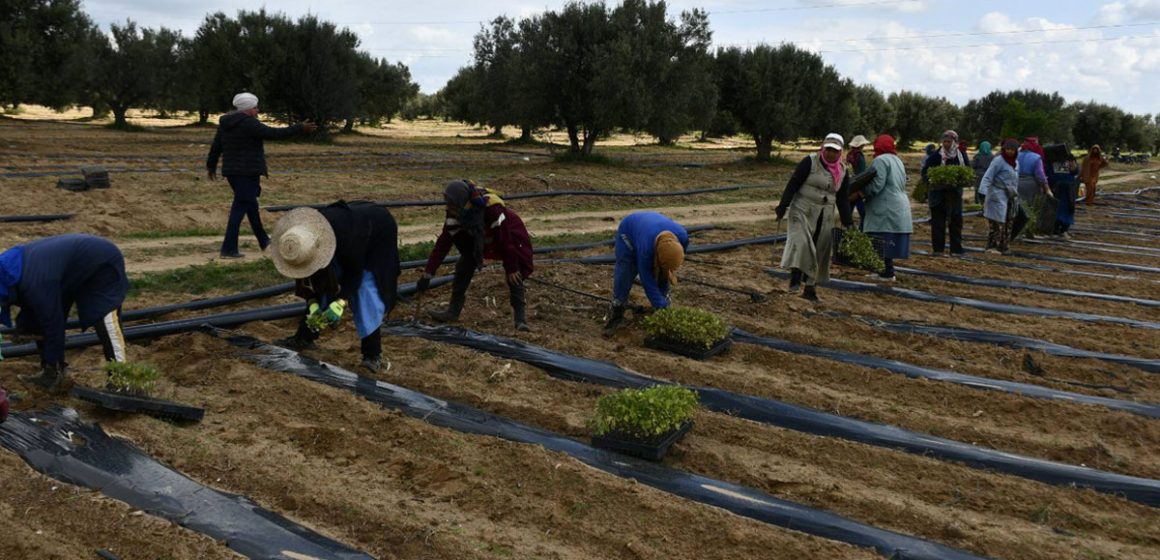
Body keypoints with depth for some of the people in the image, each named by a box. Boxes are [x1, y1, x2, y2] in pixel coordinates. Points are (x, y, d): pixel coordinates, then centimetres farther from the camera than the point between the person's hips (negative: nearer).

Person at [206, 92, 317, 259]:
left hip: (231, 171, 9)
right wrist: (300, 129, -14)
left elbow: (216, 146, 16)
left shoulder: (225, 123, 9)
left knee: (250, 203, 21)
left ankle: (263, 241, 35)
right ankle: (228, 249, -10)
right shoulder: (249, 123, -16)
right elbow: (274, 133, -19)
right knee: (240, 208, -7)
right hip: (247, 172, -9)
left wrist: (211, 165, 28)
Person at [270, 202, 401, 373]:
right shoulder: (301, 241, -26)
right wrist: (313, 305, -21)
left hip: (377, 238, -6)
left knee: (366, 294, -17)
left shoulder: (345, 235, -44)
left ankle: (373, 355, -11)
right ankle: (304, 338, 14)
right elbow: (305, 276, -13)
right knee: (323, 284, 0)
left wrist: (340, 303, -36)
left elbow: (355, 269, -30)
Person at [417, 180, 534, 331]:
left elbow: (506, 240, -33)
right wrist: (427, 274, -20)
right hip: (480, 239, 6)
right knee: (464, 265, -4)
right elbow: (443, 242, -17)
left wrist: (511, 268, -27)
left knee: (514, 276, -22)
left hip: (511, 236, -6)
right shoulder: (455, 213, -20)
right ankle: (453, 310, 7)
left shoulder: (491, 208, -40)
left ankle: (520, 318, -15)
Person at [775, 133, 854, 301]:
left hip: (824, 217, 4)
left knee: (819, 252, 3)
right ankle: (795, 277, -27)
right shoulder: (810, 162, -8)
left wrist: (848, 224, 5)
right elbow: (792, 184, -10)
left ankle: (810, 287, 10)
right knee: (801, 242, -24)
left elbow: (843, 199, 10)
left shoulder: (843, 172, 7)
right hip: (802, 211, -4)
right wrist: (782, 207, -16)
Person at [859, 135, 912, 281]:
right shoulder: (897, 160, 20)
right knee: (890, 242, 11)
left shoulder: (881, 160, -9)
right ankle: (888, 271, 14)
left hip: (887, 209, -9)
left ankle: (888, 272, -6)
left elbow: (877, 184, -19)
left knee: (885, 241, -7)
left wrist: (863, 192, -5)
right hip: (900, 206, 9)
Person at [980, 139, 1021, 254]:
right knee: (997, 222, -12)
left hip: (1011, 197, 8)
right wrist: (984, 192, -25)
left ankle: (1002, 247, 13)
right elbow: (987, 177, -14)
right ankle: (992, 246, -9)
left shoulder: (1016, 163, 15)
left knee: (1009, 223, 7)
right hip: (998, 196, -7)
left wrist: (1015, 195, 20)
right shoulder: (998, 161, -8)